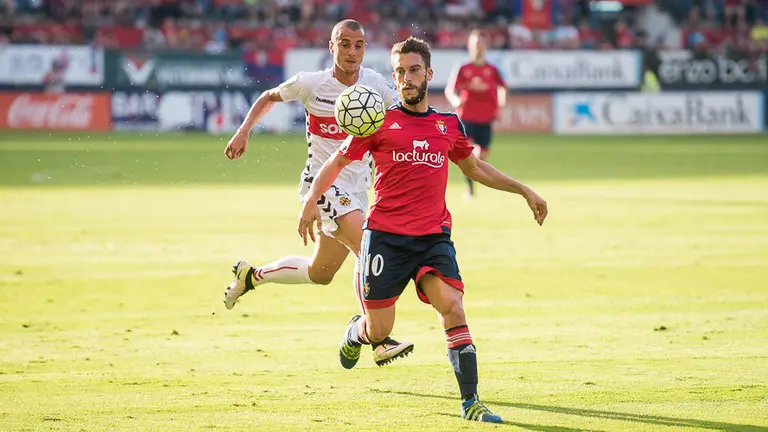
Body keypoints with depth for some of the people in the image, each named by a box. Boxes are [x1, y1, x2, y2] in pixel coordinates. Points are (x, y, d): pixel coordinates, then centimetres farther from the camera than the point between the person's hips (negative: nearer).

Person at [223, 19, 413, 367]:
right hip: (323, 182, -6)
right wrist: (243, 131, -3)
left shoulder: (374, 83, -1)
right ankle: (379, 340, -27)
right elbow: (269, 97, 9)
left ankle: (251, 275, 40)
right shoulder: (312, 84, -8)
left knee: (320, 274, 17)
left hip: (357, 188, 6)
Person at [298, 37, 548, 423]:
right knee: (378, 331, 2)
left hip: (434, 238, 2)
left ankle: (470, 402, -18)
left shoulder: (450, 125, 12)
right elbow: (337, 162, 10)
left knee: (453, 308, -20)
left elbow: (474, 167, 30)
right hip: (385, 236, -2)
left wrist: (523, 191, 28)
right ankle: (355, 331, 41)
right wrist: (311, 200, -6)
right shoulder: (380, 121, 3)